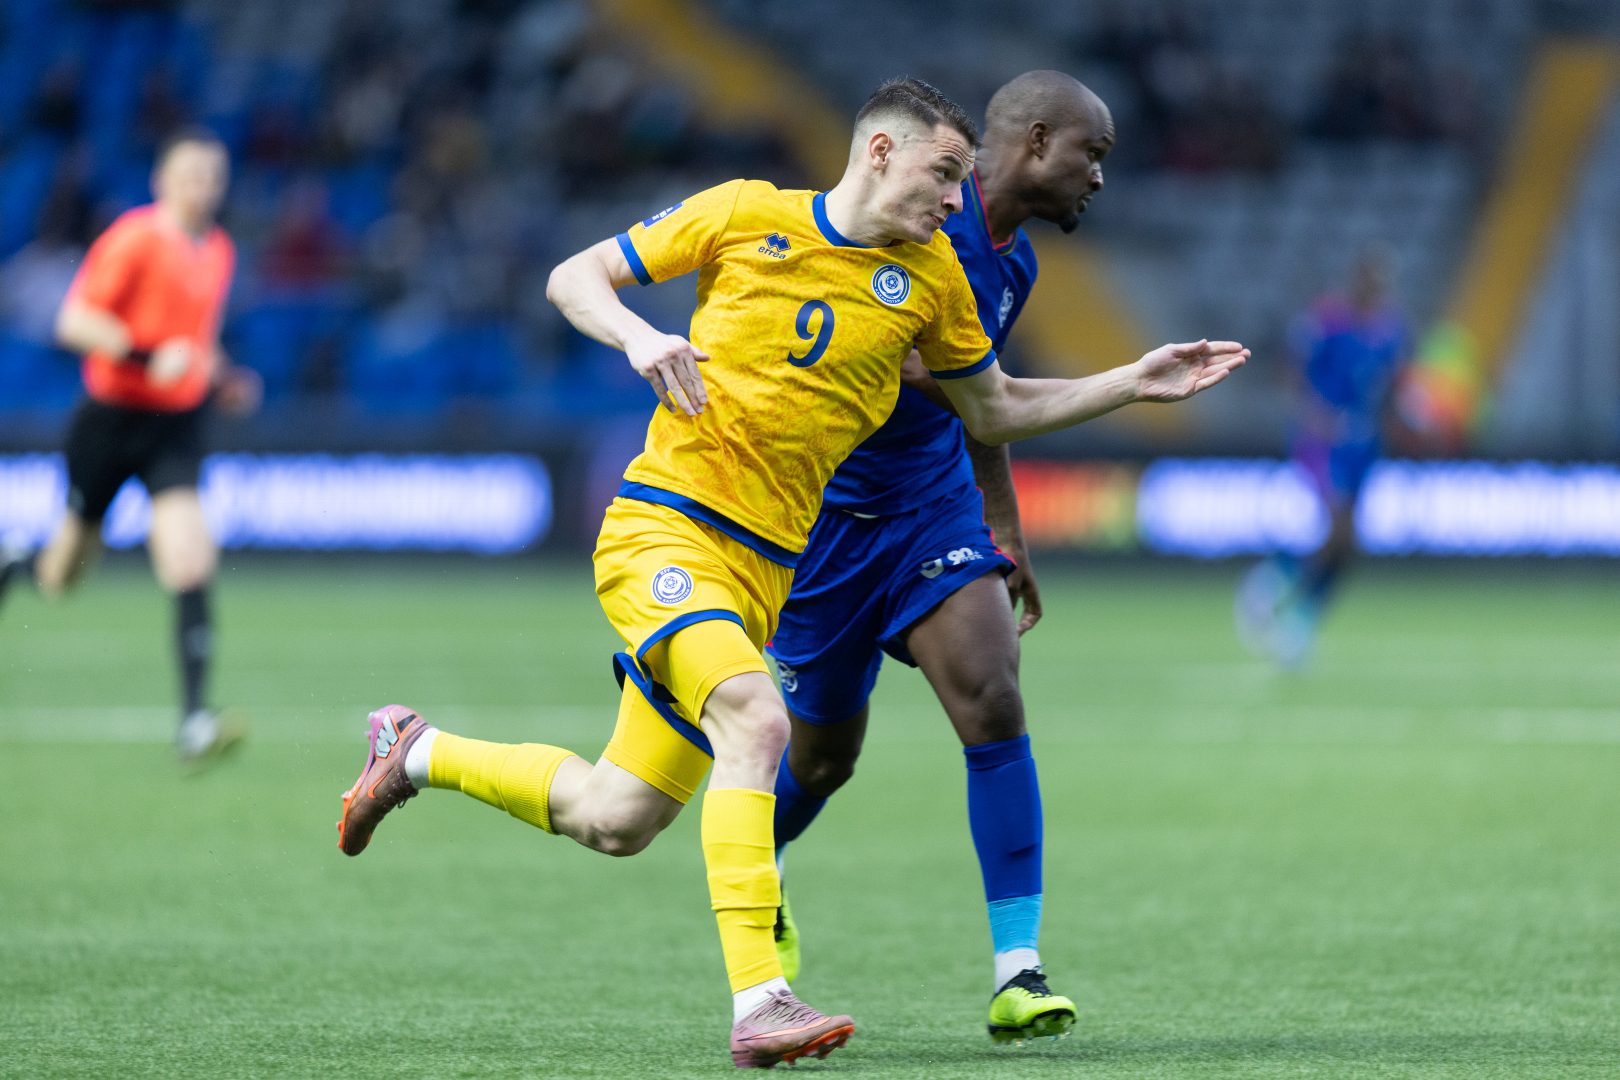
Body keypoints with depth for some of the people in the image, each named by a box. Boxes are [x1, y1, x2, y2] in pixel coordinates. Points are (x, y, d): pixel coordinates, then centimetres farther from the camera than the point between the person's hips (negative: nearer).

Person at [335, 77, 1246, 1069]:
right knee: (756, 719, -30)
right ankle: (758, 1005, -34)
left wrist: (1134, 384, 12)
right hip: (663, 529, -6)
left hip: (764, 568, 6)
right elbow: (574, 278, 5)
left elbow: (996, 410, 21)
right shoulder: (745, 216, -2)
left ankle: (418, 753, 32)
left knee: (616, 821, 7)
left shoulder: (929, 276, 8)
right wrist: (638, 336, -15)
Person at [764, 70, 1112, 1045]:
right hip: (824, 506, -6)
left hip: (934, 507, 6)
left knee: (994, 703, -17)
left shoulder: (1013, 263, 9)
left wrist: (1009, 539, 25)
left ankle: (1017, 974, -18)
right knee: (824, 753, 8)